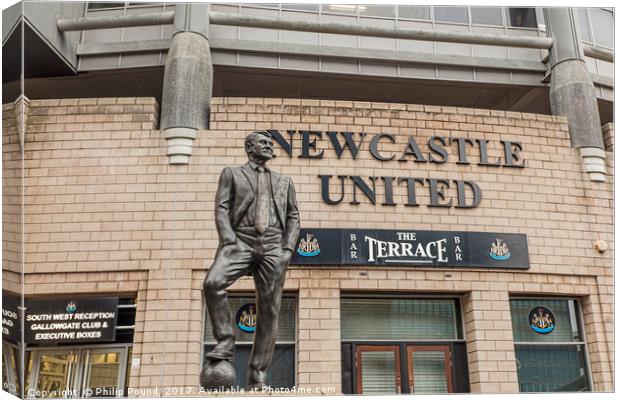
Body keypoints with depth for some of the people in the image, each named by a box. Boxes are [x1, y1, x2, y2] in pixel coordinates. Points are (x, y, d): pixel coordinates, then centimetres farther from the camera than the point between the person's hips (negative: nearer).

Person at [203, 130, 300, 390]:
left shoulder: (284, 182, 25)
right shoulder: (232, 173, 18)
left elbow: (293, 217, 17)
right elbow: (221, 208, 5)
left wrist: (288, 249, 0)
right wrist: (229, 242, -10)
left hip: (273, 246, 2)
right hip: (241, 241, -2)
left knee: (269, 311, -5)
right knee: (213, 283, -29)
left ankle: (257, 378, 0)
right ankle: (225, 343, -12)